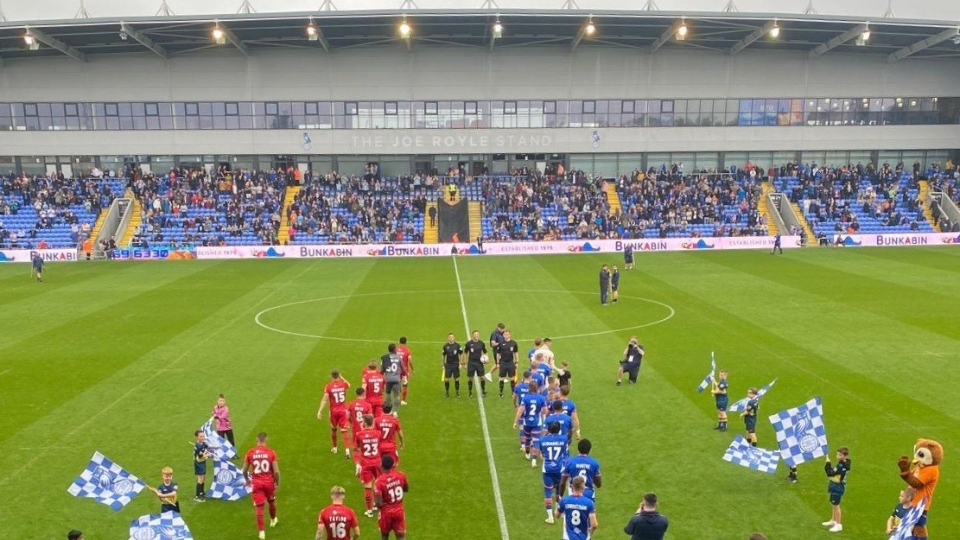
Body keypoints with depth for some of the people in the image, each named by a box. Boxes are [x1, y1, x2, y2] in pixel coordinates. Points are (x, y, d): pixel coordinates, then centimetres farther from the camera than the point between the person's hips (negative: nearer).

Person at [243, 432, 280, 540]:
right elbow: (276, 471, -12)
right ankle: (273, 520, 48)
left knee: (260, 507, 4)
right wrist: (277, 483, 2)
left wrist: (247, 480, 23)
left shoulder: (250, 453, -5)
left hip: (256, 483, 0)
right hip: (269, 482, 0)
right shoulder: (271, 452, -10)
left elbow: (244, 470, 3)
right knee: (272, 502, 26)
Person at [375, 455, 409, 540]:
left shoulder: (380, 481, -23)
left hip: (386, 512, -2)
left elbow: (379, 503, -25)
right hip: (399, 511, 2)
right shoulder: (401, 475, -11)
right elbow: (407, 489, 10)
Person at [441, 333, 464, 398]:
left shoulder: (457, 345, -5)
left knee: (456, 379, 5)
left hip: (456, 365, -1)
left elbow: (461, 354, 1)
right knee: (446, 379, 0)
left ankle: (457, 393, 17)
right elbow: (444, 356, 8)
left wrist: (460, 363, -4)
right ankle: (447, 392, 16)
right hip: (448, 365, 1)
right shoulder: (445, 346, -1)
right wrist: (443, 364, 8)